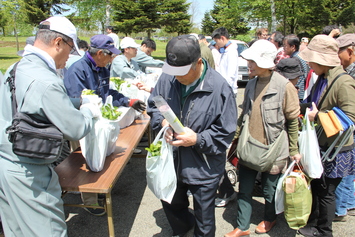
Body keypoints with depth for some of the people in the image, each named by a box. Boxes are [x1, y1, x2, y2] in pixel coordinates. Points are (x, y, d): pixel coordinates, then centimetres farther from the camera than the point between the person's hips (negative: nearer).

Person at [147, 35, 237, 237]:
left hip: (204, 168, -4)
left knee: (204, 219, 18)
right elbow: (153, 106, 5)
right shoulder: (167, 78, -12)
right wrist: (163, 121, -16)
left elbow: (225, 133, -15)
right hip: (172, 161, 5)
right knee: (172, 204, 31)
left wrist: (198, 139, -28)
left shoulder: (219, 88, -22)